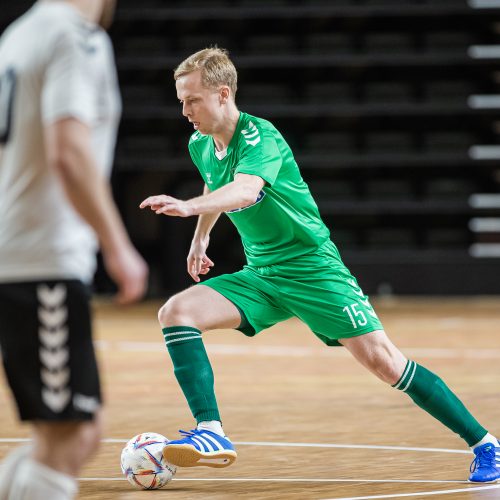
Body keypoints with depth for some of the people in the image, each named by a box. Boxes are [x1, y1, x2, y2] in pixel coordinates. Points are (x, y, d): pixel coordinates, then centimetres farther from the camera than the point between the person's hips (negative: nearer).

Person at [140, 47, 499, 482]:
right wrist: (201, 236, 32)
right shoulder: (200, 146, 3)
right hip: (260, 276, 7)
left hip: (313, 269, -7)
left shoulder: (260, 137, -20)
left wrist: (188, 207, -57)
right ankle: (211, 433, -21)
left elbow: (245, 190, -42)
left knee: (384, 362, -12)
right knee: (176, 312, -15)